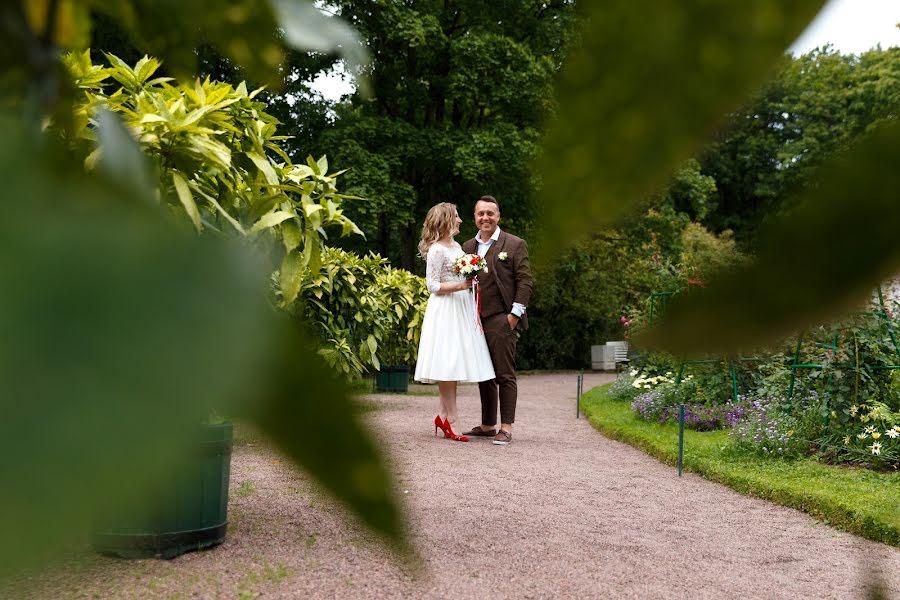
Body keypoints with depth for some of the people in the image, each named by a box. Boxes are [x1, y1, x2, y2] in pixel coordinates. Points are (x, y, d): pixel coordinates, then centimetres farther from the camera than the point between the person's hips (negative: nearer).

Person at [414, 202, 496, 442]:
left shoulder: (456, 246, 16)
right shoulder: (437, 250, -10)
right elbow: (433, 285, -12)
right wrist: (460, 286, -21)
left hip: (462, 308, 9)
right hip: (445, 309, -9)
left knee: (455, 364, 7)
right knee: (448, 364, -7)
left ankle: (442, 415, 13)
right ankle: (451, 420, -4)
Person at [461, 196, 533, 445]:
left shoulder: (515, 245, 1)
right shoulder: (467, 246, 15)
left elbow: (525, 281, -4)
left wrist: (515, 314, -11)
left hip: (501, 319, -5)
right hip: (475, 320, 5)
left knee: (505, 375, -4)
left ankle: (506, 427, 0)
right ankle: (487, 425, 19)